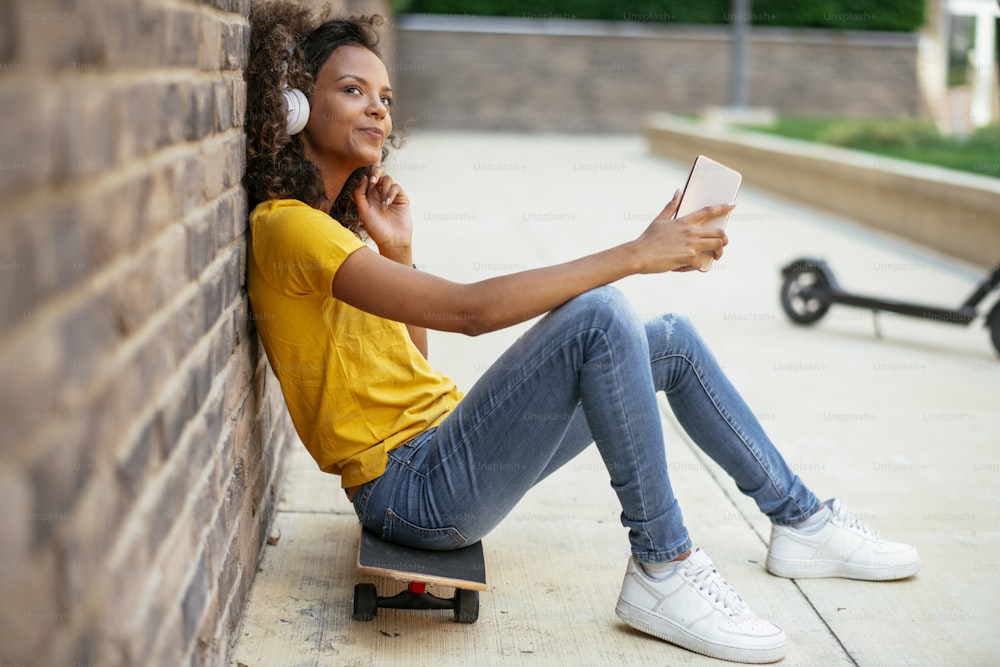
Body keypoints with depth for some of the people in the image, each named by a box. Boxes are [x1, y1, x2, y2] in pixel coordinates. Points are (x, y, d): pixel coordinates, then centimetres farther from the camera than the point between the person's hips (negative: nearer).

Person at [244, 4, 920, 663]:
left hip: (445, 446, 10)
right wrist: (635, 254, -24)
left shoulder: (338, 222, 14)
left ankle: (800, 520, 22)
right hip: (414, 487, -10)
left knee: (673, 341, 9)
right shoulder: (287, 227, -17)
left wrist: (397, 252, 3)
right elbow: (468, 310, -27)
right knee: (600, 314, -26)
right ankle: (661, 571, -17)